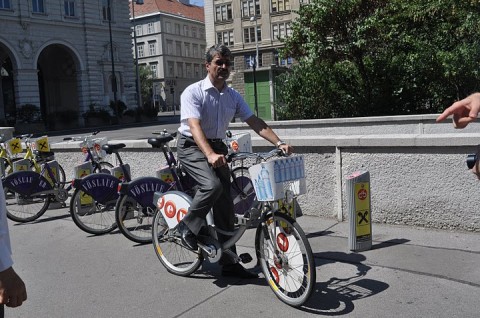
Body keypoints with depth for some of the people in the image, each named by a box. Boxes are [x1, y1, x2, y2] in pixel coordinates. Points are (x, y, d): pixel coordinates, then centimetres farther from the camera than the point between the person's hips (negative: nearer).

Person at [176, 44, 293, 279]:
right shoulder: (193, 92, -13)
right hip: (191, 147, -5)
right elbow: (195, 127, -26)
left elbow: (255, 122, 0)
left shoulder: (233, 96, 5)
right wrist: (210, 154, -43)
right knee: (212, 184, -33)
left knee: (225, 206, 2)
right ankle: (188, 226, -5)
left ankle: (228, 263, 12)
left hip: (217, 148, 6)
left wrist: (279, 143, -15)